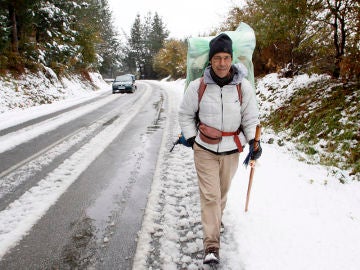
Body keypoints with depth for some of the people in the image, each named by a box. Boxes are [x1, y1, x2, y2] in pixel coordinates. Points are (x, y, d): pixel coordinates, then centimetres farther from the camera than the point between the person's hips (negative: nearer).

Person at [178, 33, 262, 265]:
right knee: (210, 195, -5)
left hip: (231, 150, 2)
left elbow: (251, 117, 1)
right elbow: (185, 114, 5)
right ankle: (211, 245, 2)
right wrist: (191, 137, -2)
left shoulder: (244, 86, -8)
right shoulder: (198, 86, -10)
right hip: (204, 150, -2)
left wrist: (254, 141, -11)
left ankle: (216, 218, 50)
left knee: (223, 192, 20)